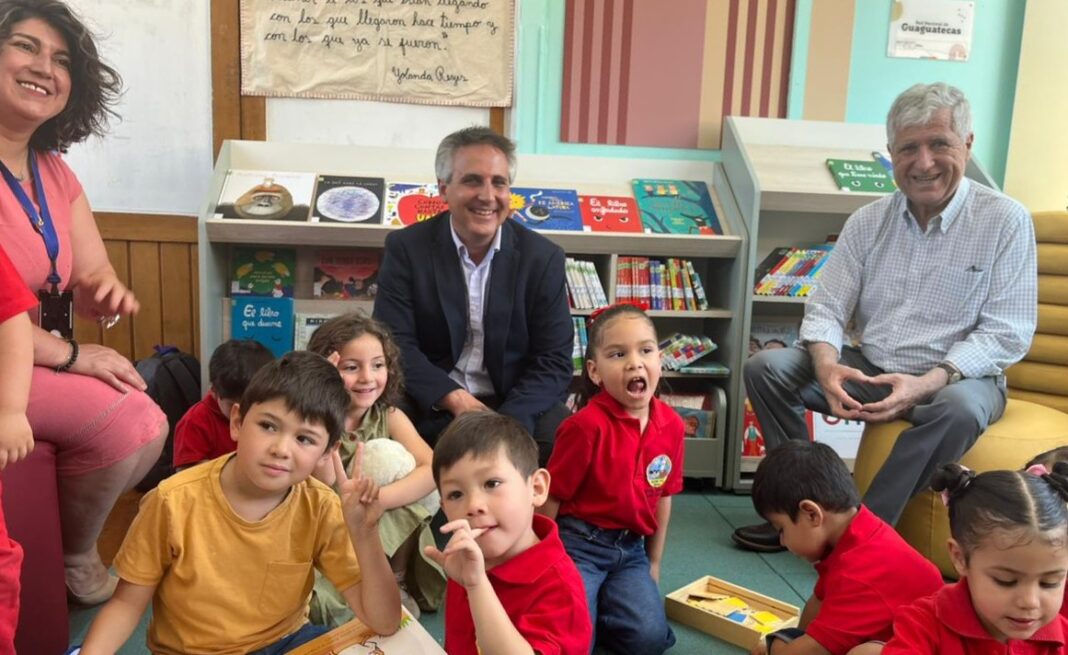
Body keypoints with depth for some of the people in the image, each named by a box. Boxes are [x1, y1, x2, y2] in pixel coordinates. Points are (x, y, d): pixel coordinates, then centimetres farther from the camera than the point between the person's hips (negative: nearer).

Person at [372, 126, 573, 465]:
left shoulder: (543, 257, -1)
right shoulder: (406, 248, -1)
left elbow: (554, 361, -4)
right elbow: (394, 344, -7)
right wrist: (456, 399, -22)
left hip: (516, 405, 1)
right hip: (430, 405, -1)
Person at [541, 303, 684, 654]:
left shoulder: (671, 425, -3)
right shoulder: (587, 425, -20)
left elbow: (662, 496, 10)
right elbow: (550, 498, -12)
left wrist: (654, 563, 16)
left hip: (632, 549, 5)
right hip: (580, 543, -5)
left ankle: (592, 602, 16)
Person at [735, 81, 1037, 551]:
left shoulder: (1005, 221, -8)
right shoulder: (868, 221, 2)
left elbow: (1006, 333, -12)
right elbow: (826, 307, 1)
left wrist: (927, 383, -28)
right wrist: (827, 366, -22)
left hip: (954, 378, -3)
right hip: (868, 368, 4)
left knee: (960, 407, -38)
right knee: (765, 367, -14)